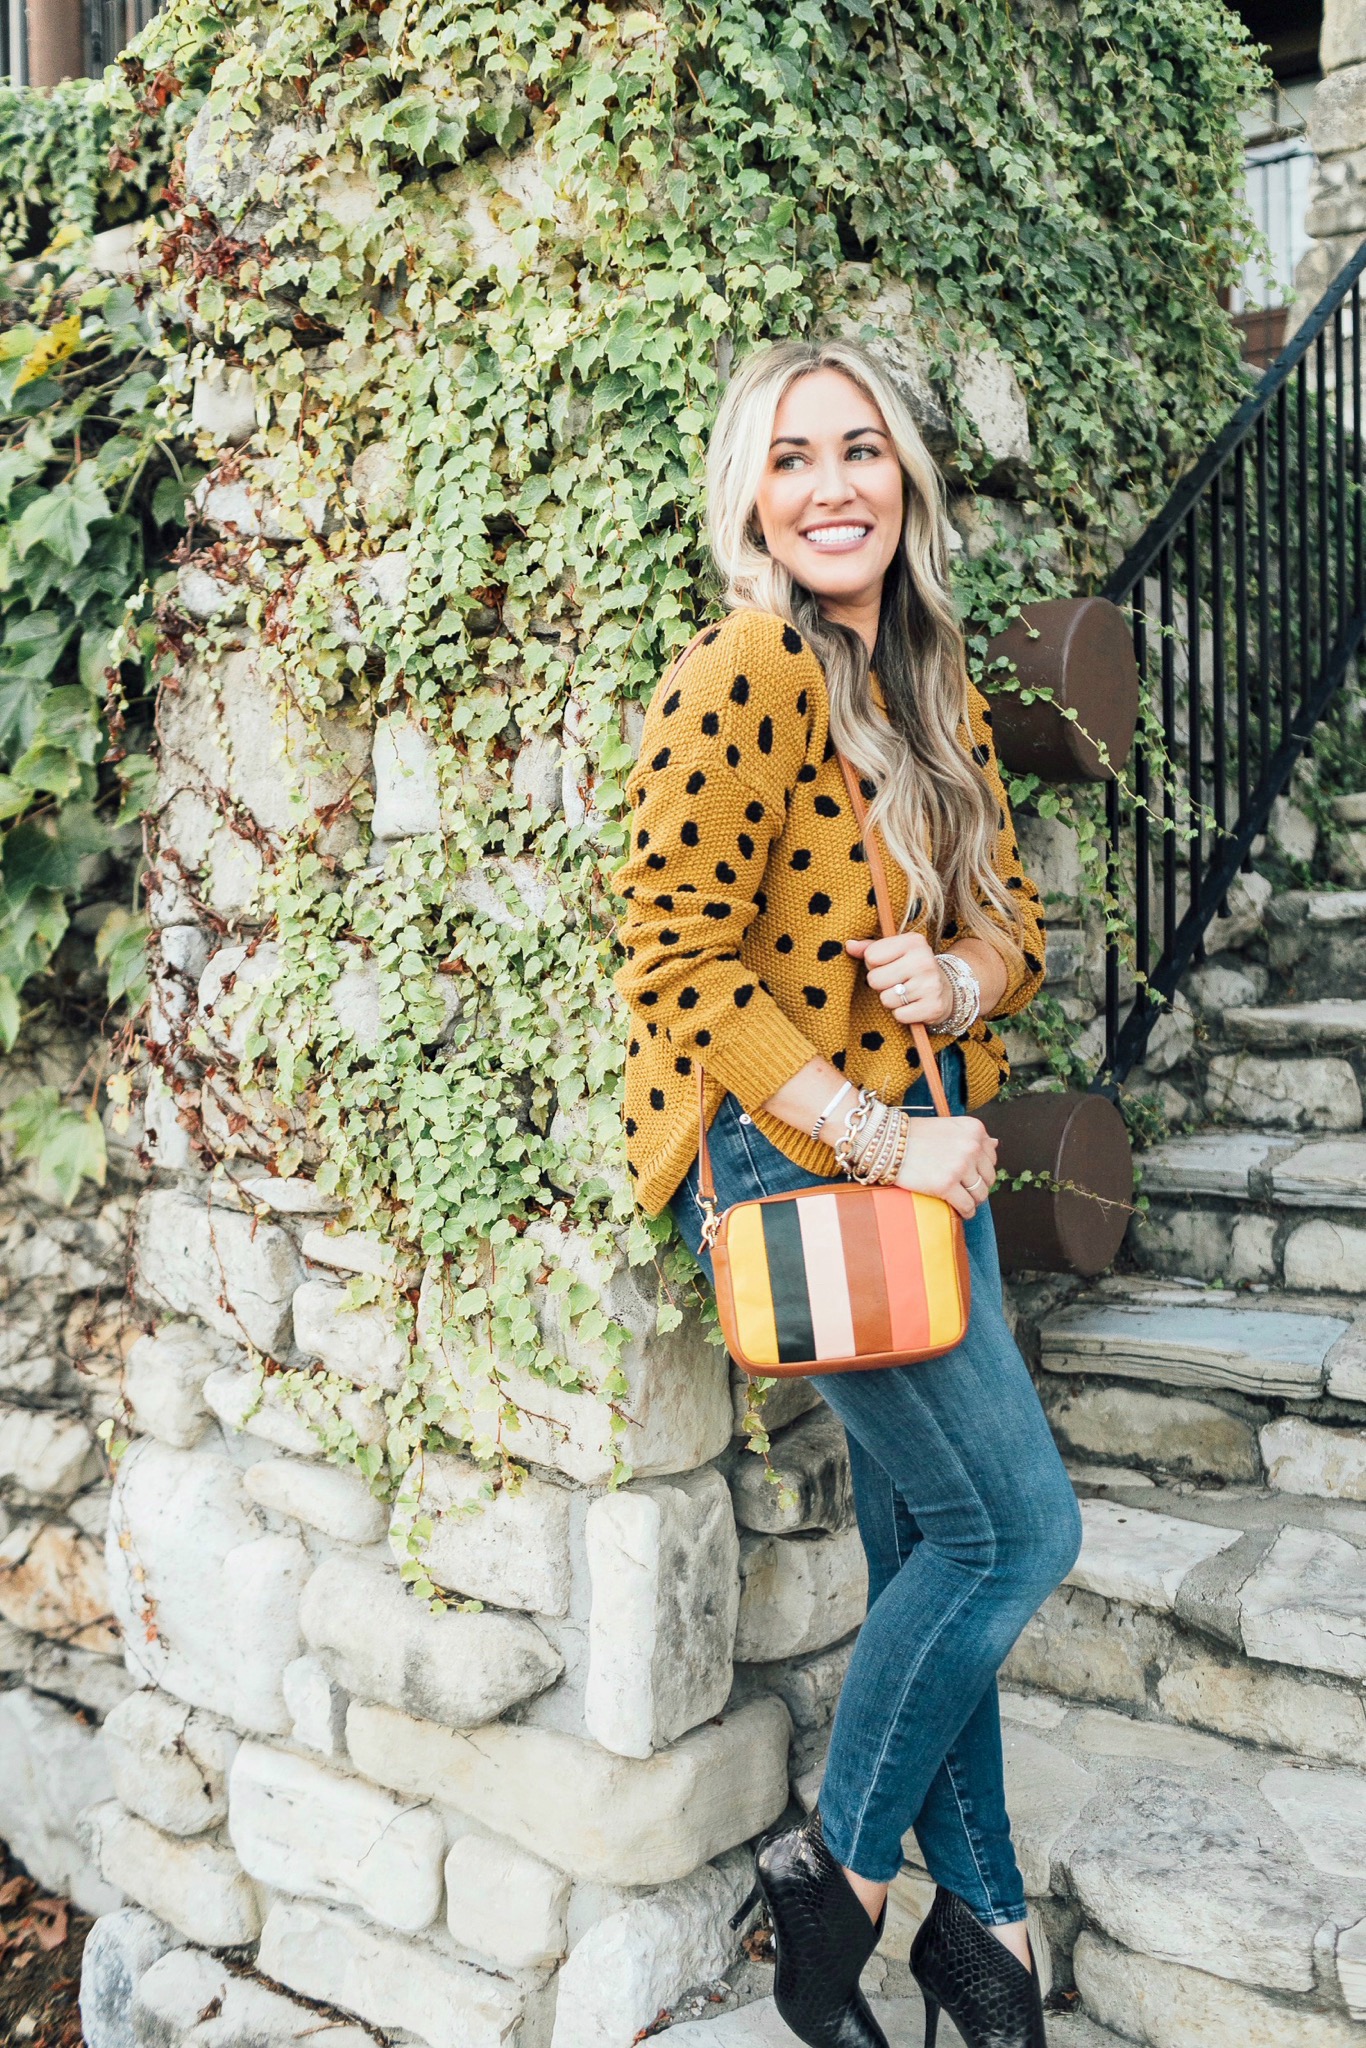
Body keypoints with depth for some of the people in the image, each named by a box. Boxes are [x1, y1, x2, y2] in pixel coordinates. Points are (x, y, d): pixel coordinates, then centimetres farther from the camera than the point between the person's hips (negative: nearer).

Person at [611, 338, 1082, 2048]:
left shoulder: (936, 692, 12)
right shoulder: (748, 673, -13)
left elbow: (1014, 923, 15)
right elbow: (679, 964, -18)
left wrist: (956, 981, -9)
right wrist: (883, 1140, -18)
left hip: (926, 1146, 8)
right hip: (790, 1152, -8)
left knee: (934, 1545, 15)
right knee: (1017, 1525, -4)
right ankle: (835, 1866, 18)